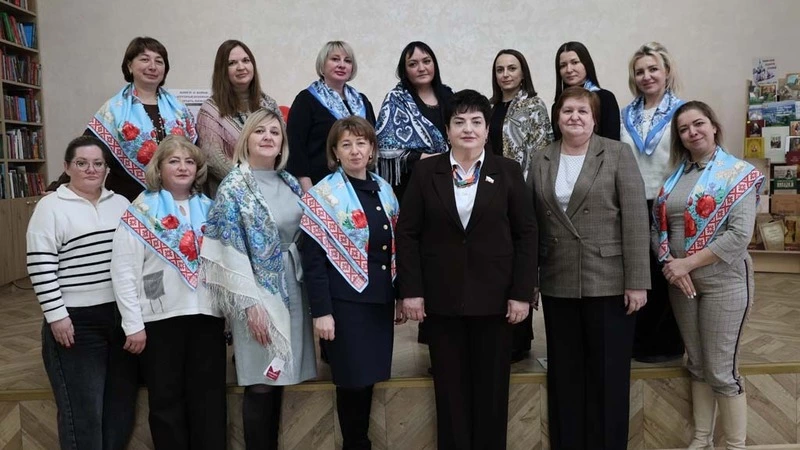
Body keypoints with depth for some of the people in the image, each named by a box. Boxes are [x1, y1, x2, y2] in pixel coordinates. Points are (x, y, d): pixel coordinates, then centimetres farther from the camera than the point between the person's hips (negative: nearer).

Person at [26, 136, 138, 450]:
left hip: (122, 315, 5)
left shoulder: (121, 204, 10)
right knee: (83, 408, 2)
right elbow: (40, 265, -10)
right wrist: (56, 315, -14)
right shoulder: (51, 207, -5)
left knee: (123, 400, 13)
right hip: (77, 320, -5)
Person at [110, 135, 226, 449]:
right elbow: (123, 270, -7)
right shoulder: (141, 211, -2)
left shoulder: (209, 209, 11)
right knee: (167, 400, 9)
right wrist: (133, 324, -10)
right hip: (160, 318, -3)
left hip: (207, 315, 3)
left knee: (210, 398, 9)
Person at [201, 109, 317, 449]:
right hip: (258, 293, -6)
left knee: (278, 381, 13)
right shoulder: (233, 187, -8)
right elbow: (229, 251, -12)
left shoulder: (289, 182, 10)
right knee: (261, 385, 0)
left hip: (293, 289, 6)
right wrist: (249, 303, -17)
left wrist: (306, 284, 11)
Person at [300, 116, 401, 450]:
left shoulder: (384, 190, 8)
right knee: (353, 380, 2)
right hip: (345, 303, -5)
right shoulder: (324, 195, -9)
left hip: (379, 300, 5)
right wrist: (321, 311, -15)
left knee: (369, 378, 12)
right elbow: (312, 259, -11)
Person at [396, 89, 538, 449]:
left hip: (494, 296, 0)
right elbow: (407, 233, 1)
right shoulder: (425, 172, 3)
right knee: (449, 387, 9)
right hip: (441, 297, 0)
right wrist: (410, 290, -6)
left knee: (492, 387, 9)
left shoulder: (508, 171, 4)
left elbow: (526, 234, 1)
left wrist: (522, 293, -5)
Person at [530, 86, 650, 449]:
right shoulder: (541, 161, 9)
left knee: (609, 374, 7)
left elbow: (636, 219, -7)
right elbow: (533, 224, 8)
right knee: (564, 374, 12)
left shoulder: (618, 154, -1)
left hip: (609, 282, -3)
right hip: (558, 285, 3)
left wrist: (637, 282, -12)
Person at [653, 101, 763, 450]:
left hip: (723, 281, -5)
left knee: (721, 371, 0)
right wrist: (669, 264, -12)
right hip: (681, 283, 5)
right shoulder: (676, 175, 9)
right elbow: (658, 226, 6)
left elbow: (740, 235, -17)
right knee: (697, 365, 14)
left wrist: (687, 263, -18)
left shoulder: (738, 174, -7)